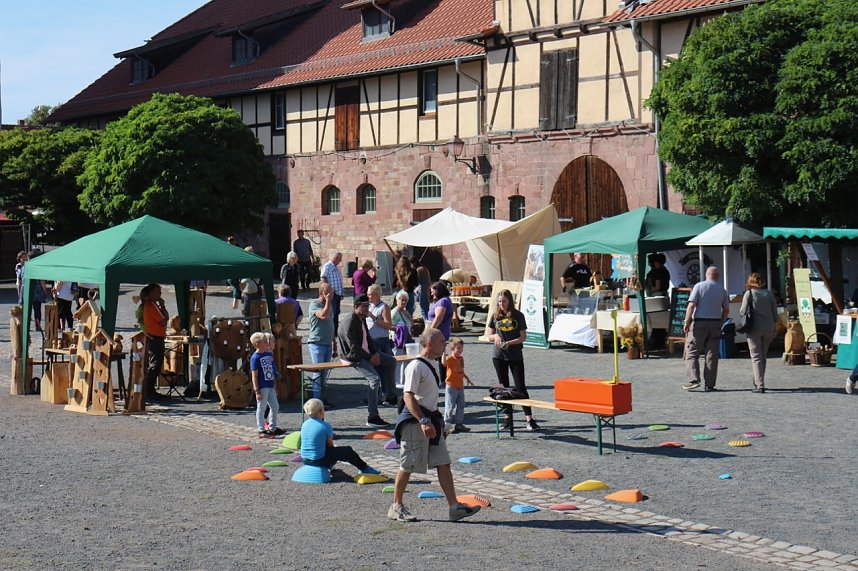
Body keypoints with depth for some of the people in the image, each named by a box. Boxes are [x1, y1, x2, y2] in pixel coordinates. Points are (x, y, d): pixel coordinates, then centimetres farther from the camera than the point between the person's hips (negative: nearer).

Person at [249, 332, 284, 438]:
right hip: (262, 387, -8)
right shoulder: (255, 357, -15)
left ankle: (272, 428, 27)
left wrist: (275, 385, 19)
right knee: (261, 408, 1)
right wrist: (257, 391, -18)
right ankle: (261, 431, 9)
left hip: (270, 386, 8)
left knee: (275, 407, 14)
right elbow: (254, 376, -16)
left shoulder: (269, 354, 9)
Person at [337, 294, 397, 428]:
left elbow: (368, 339, 18)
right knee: (375, 378, -25)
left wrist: (376, 353, 0)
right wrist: (370, 357, -19)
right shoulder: (349, 322, -20)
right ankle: (372, 417, -24)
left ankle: (390, 396, 21)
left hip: (366, 353, 10)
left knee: (391, 361, 13)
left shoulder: (362, 320, 11)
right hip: (353, 356, -10)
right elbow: (353, 346, -23)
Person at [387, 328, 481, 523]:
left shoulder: (430, 365, 15)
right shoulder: (415, 367, -15)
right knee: (407, 465, 0)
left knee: (443, 464, 3)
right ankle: (396, 506, 12)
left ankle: (454, 507, 2)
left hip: (431, 420, 9)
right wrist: (423, 421, -29)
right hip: (415, 420, -9)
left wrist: (437, 419, 24)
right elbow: (408, 396, -23)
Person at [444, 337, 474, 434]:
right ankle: (447, 425, 1)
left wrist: (468, 379, 29)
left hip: (460, 386, 8)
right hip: (451, 386, -8)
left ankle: (459, 424, 21)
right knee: (450, 406, -5)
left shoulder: (461, 358, 11)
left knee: (460, 406, 12)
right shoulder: (449, 358, -14)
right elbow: (444, 363, -37)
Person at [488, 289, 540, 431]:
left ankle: (529, 419, -5)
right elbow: (489, 336, 11)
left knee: (520, 387, -5)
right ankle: (508, 418, 15)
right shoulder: (495, 316, 5)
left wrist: (509, 343, -19)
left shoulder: (518, 316, -3)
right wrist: (495, 336, -12)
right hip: (499, 356, 3)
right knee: (504, 387, 7)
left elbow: (523, 337, -4)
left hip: (516, 356, -3)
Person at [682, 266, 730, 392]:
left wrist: (687, 322, -10)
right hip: (715, 323, 3)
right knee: (712, 355, 6)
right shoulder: (721, 289, 7)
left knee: (691, 353, 1)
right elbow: (726, 310, 9)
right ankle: (709, 384, 5)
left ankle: (694, 380, -14)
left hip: (699, 322, -3)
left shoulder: (699, 286, -4)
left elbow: (691, 305, -12)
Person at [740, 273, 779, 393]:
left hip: (754, 328, -4)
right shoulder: (769, 294, 7)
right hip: (768, 328, 4)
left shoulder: (749, 294, -4)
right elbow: (775, 313, 8)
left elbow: (743, 311, -8)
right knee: (763, 357, 16)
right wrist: (774, 329, 16)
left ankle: (760, 385, -12)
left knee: (756, 357, -2)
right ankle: (758, 382, 25)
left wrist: (741, 311, 15)